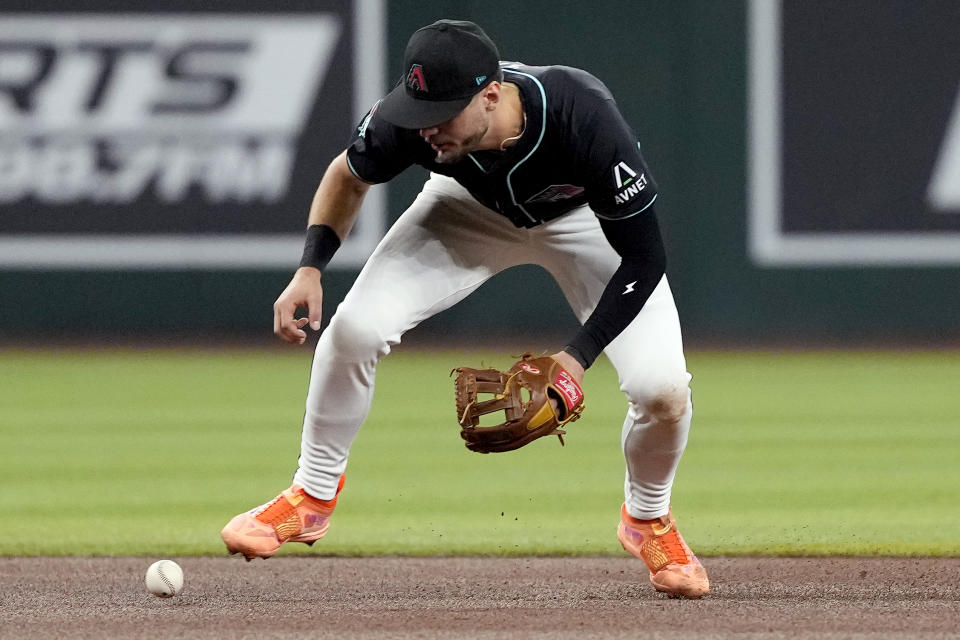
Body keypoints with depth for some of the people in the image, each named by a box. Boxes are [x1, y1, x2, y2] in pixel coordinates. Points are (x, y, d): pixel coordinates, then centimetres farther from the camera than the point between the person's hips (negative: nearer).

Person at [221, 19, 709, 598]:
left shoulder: (587, 121, -43)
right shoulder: (406, 121, -33)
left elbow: (643, 257, -32)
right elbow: (350, 175, -7)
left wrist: (579, 355, -38)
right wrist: (311, 267, -20)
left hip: (584, 218, -2)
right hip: (472, 206, 2)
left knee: (661, 386, -19)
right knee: (355, 327, -18)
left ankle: (648, 519, 14)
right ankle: (313, 496, 7)